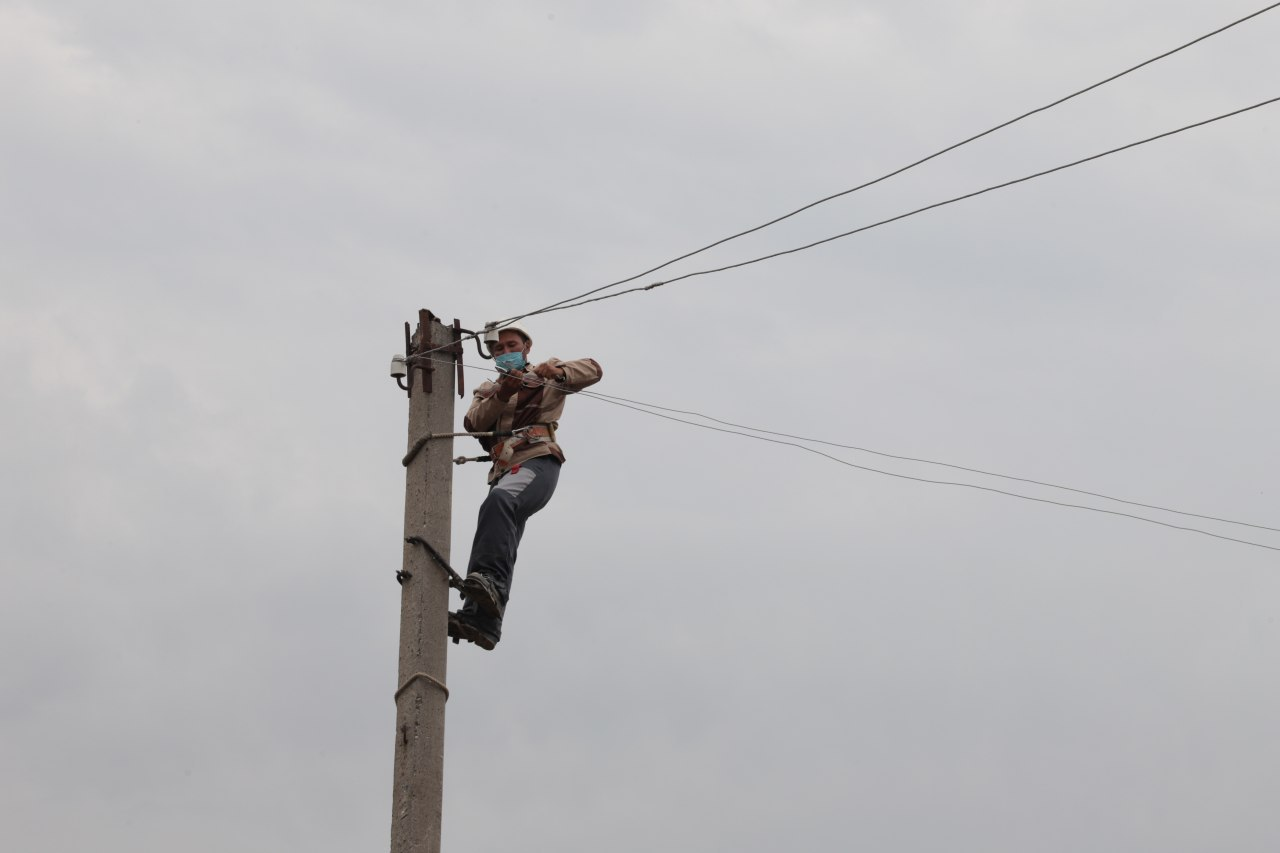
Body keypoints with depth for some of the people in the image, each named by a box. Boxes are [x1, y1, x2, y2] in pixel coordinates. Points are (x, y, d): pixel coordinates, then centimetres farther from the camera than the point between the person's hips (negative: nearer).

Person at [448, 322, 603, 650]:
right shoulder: (488, 390, 33)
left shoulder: (545, 374, 21)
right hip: (503, 471, 6)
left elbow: (592, 370, 6)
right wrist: (500, 395, -6)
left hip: (538, 460, -6)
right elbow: (473, 423, 12)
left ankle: (490, 581, -52)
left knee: (499, 501, -36)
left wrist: (558, 372, -13)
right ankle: (482, 620, -17)